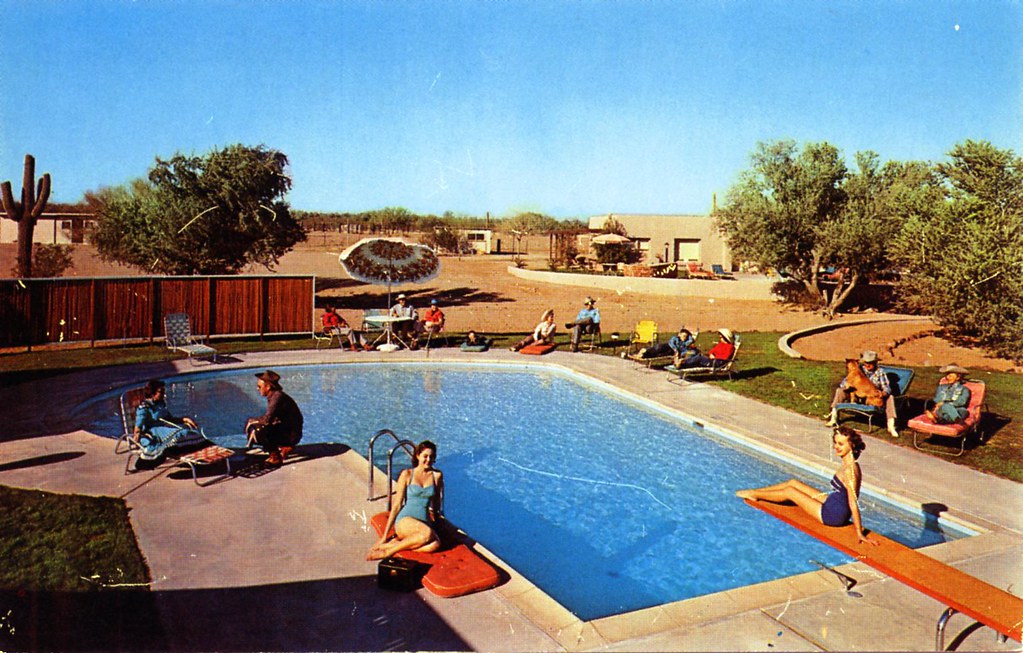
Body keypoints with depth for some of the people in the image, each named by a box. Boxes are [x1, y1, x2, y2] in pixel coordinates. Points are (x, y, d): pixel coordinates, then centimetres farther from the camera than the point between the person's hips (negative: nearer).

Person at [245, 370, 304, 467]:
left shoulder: (278, 397, -21)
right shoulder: (273, 396, 9)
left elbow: (267, 419, -29)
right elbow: (269, 418, 16)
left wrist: (253, 421, -11)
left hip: (291, 435, -10)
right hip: (284, 430, 10)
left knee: (258, 431, -25)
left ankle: (276, 456, -9)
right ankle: (284, 447, 13)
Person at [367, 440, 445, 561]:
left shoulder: (437, 475, 8)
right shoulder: (407, 474, 2)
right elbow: (396, 505, 2)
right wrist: (385, 534, 0)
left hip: (425, 522, 3)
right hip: (405, 521, -2)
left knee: (435, 544, -34)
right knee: (427, 533, -38)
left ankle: (397, 543, -22)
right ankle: (386, 547, -21)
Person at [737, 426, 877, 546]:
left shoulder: (849, 470, -29)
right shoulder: (850, 464, 0)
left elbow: (853, 504, -29)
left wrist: (860, 534, -26)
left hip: (833, 515, -9)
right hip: (832, 504, 9)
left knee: (790, 492, 5)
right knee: (793, 483, 15)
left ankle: (754, 495, 28)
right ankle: (755, 492, 32)